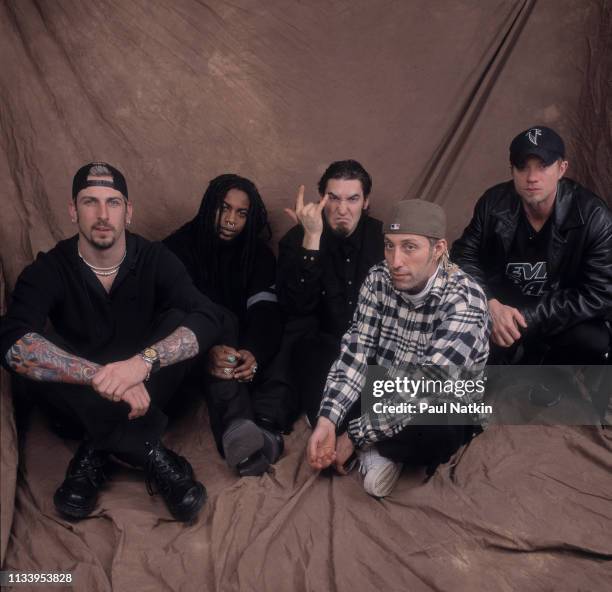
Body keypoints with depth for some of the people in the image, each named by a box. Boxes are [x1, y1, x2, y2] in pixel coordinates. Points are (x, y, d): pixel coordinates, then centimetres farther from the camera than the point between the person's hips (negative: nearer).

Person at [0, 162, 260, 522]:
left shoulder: (156, 260, -11)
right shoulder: (47, 270, -13)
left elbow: (212, 320, -27)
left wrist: (143, 361, -44)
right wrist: (100, 376, -46)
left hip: (146, 391, 1)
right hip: (82, 402, 0)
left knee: (178, 321, -25)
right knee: (31, 357, -31)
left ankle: (97, 453, -25)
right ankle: (153, 455, -30)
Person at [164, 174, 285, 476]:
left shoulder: (258, 252, 3)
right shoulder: (179, 247, -5)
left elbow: (266, 311, -12)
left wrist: (254, 354, -35)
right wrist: (206, 351, -39)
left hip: (242, 344, 3)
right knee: (223, 362, -38)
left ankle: (266, 425, -49)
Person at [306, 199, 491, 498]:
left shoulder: (464, 302, -27)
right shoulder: (378, 279, -10)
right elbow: (355, 354, -13)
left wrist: (354, 437, -27)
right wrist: (327, 421, -27)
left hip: (443, 413, -4)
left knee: (433, 425, -37)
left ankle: (370, 448, -11)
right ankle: (377, 452, -11)